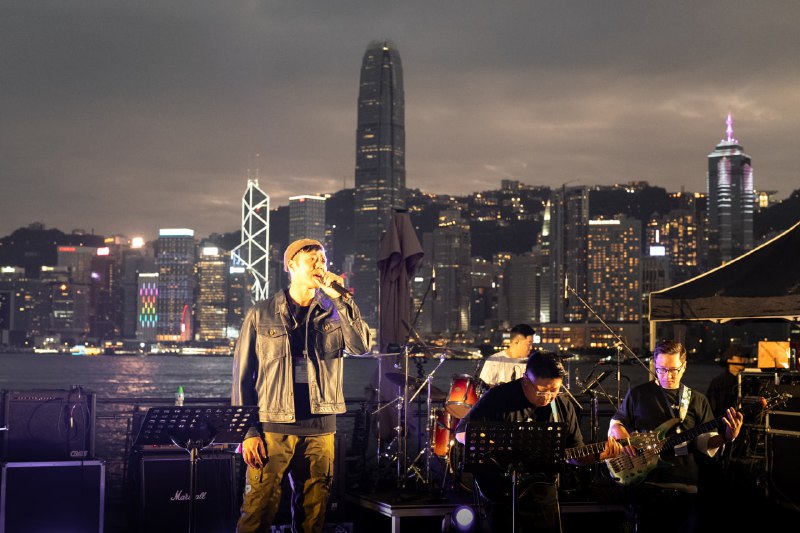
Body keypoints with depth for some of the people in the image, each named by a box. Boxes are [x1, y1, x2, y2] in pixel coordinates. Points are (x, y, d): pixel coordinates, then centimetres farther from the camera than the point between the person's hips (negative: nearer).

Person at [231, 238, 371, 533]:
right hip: (272, 429, -2)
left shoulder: (334, 313, 10)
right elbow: (242, 375, 3)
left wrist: (339, 297, -11)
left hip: (320, 431, 3)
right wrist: (247, 431, -4)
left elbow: (361, 346, -9)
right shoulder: (261, 315, 3)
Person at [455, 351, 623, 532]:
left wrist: (598, 455, -12)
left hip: (543, 491, 4)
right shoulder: (498, 397, -12)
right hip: (498, 489, -4)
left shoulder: (564, 407, 2)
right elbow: (462, 432, -11)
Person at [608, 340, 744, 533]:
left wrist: (726, 437, -12)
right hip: (644, 483, -1)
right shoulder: (638, 393, 7)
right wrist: (621, 434, -8)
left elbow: (705, 443, 7)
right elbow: (616, 423, 14)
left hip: (685, 486, 2)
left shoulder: (697, 400, 11)